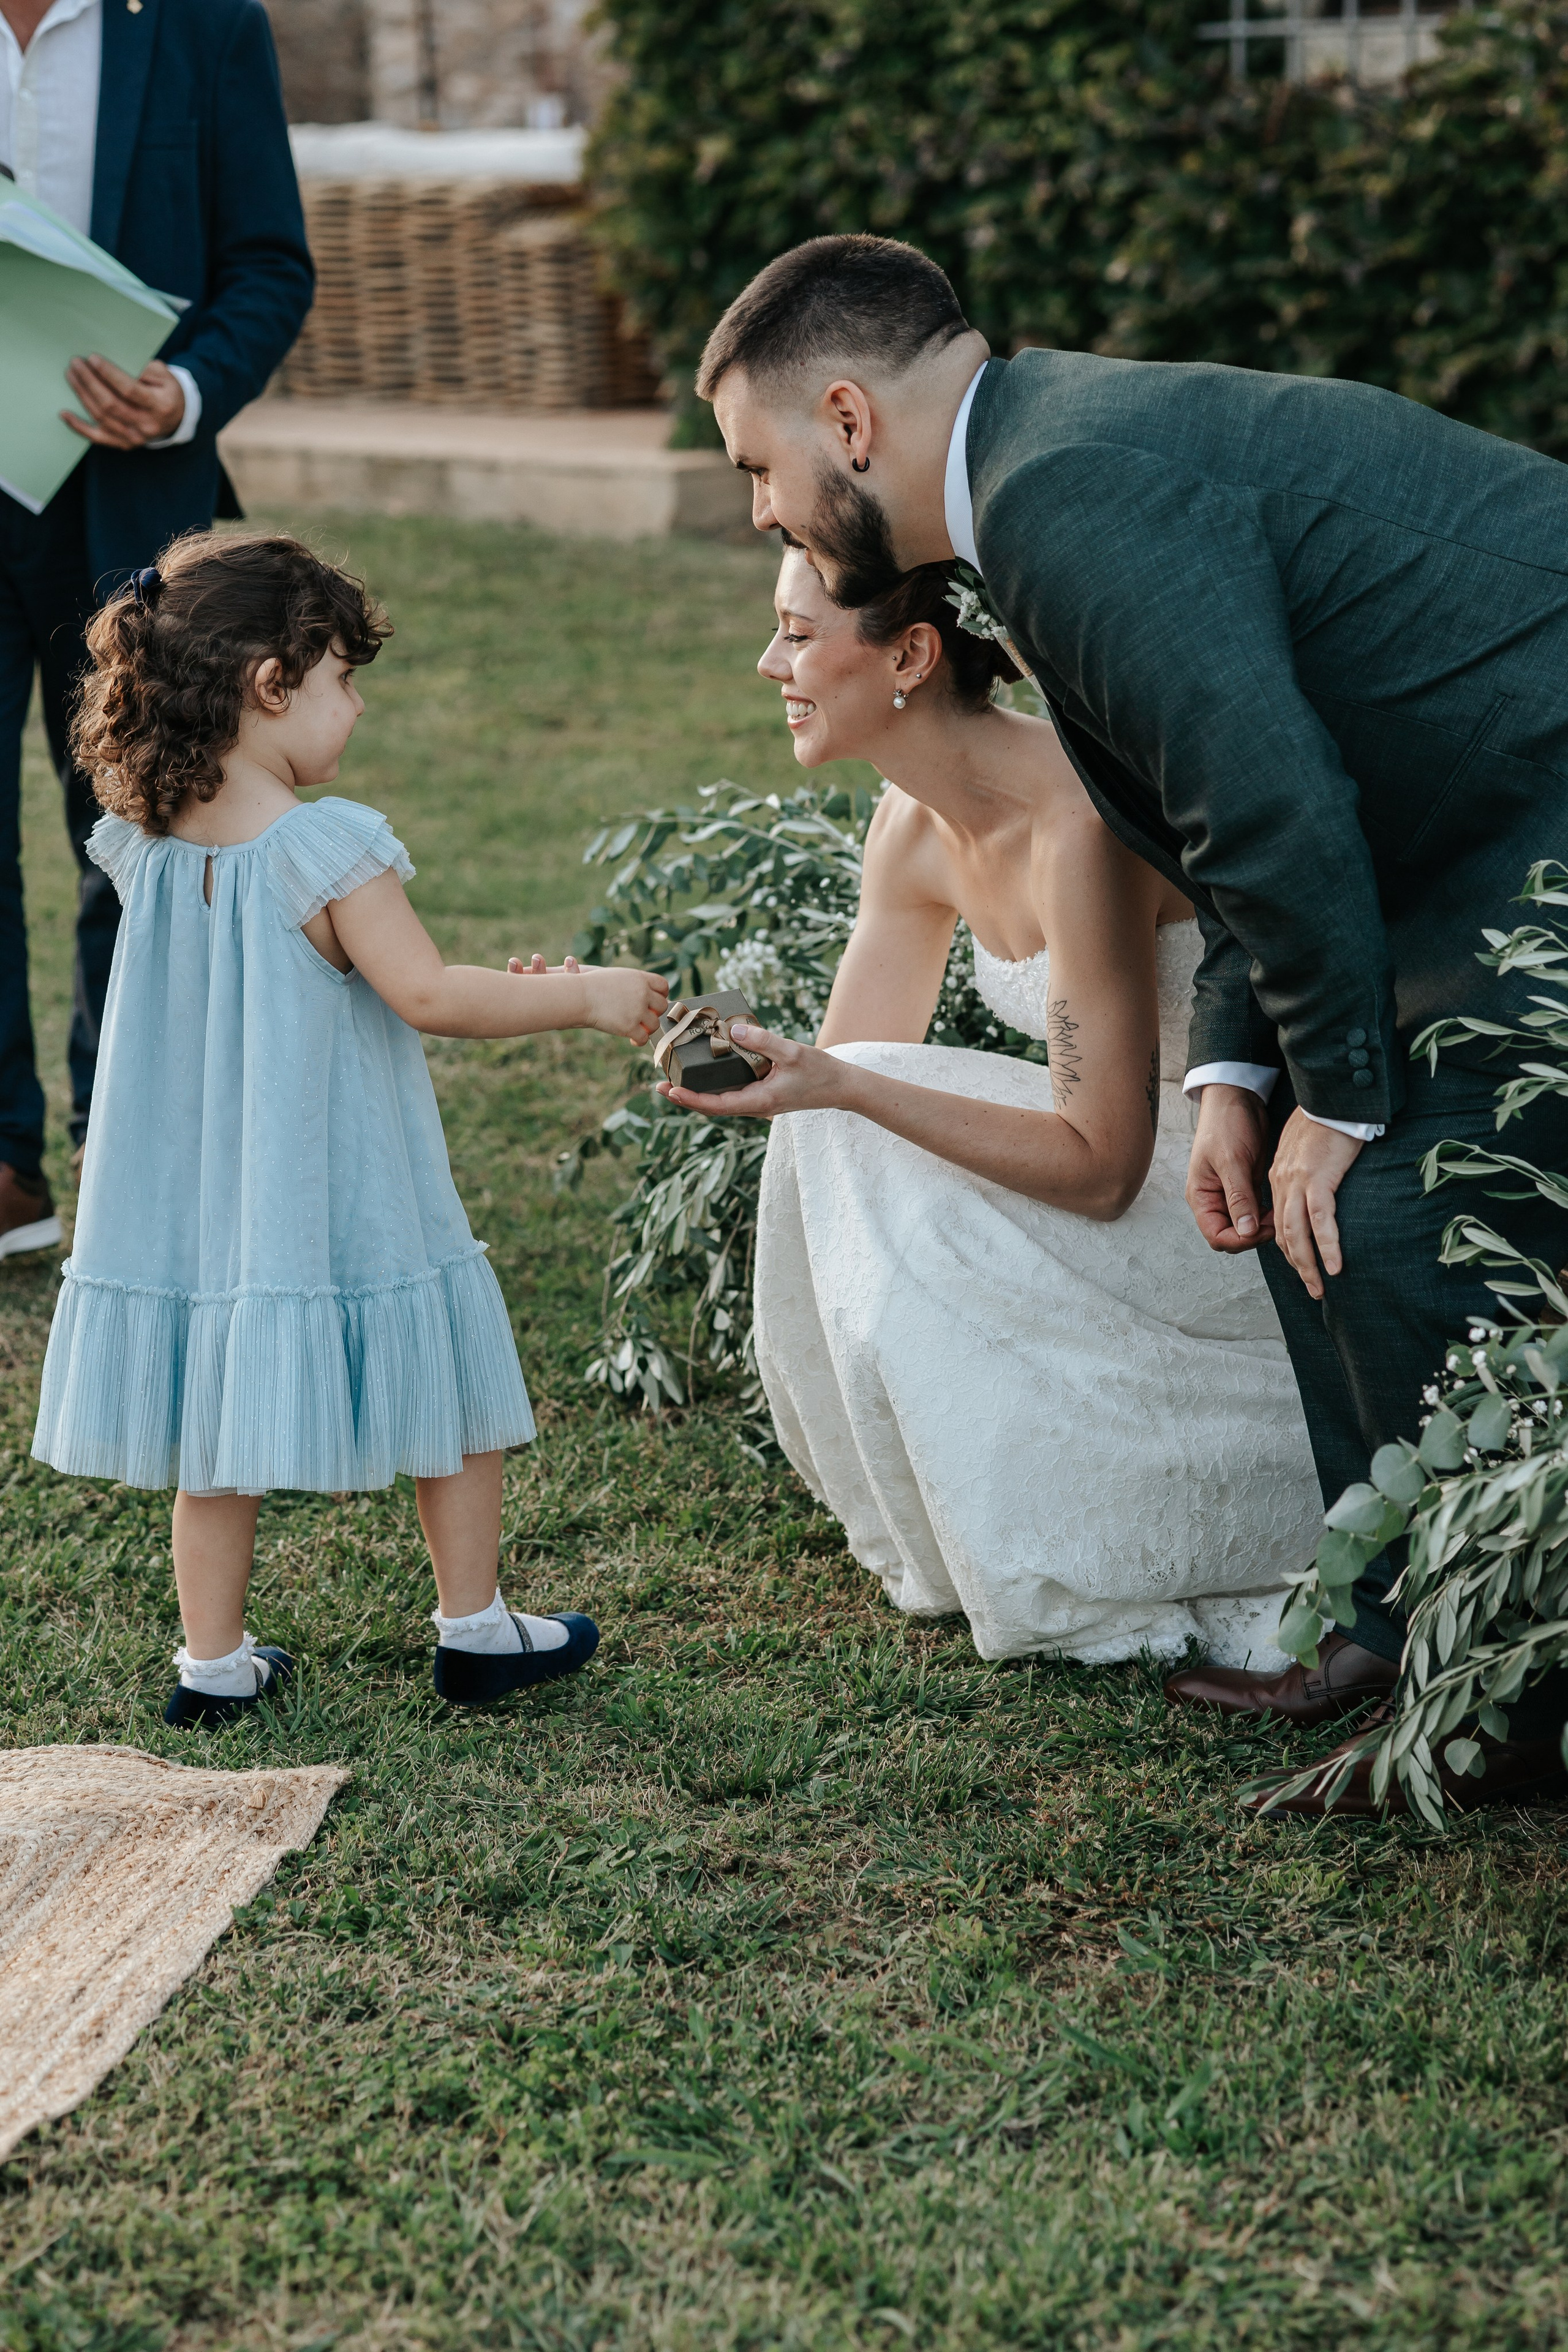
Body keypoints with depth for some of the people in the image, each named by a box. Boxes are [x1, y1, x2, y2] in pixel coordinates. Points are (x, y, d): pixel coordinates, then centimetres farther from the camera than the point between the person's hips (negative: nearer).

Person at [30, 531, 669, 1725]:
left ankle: (214, 1660, 19)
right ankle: (475, 1633, 24)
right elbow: (428, 995, -24)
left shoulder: (144, 847, -1)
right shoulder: (329, 850, -21)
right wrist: (583, 996, -14)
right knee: (454, 1397, 14)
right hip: (348, 1204, -5)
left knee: (216, 1435, 15)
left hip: (199, 1197, 5)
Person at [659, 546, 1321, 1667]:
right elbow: (847, 1066, 5)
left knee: (910, 1229, -21)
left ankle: (1106, 1591, -2)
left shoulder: (1079, 822, -29)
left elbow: (1099, 1169, -28)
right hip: (1170, 1152, 8)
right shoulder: (916, 827, -1)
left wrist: (843, 1089, -32)